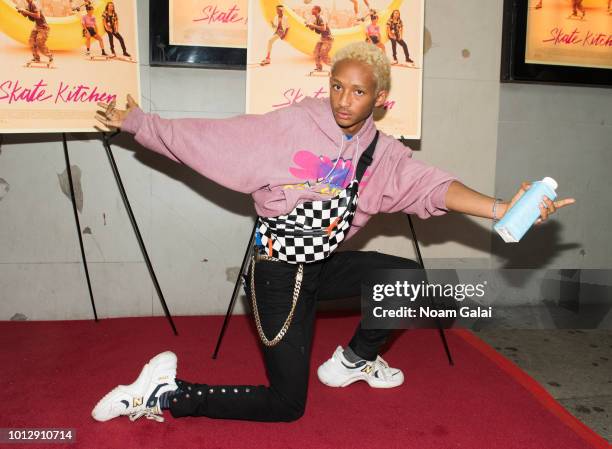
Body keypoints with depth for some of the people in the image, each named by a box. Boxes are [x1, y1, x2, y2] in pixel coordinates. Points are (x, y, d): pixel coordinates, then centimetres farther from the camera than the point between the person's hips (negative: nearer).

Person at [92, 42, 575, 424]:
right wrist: (137, 122, -5)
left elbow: (430, 185, -18)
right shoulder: (290, 125, -15)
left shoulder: (383, 153, -3)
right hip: (279, 271, -5)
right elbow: (209, 136, -10)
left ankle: (354, 361, 19)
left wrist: (501, 208, -32)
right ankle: (165, 394, 10)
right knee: (286, 406, -2)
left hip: (325, 264, 6)